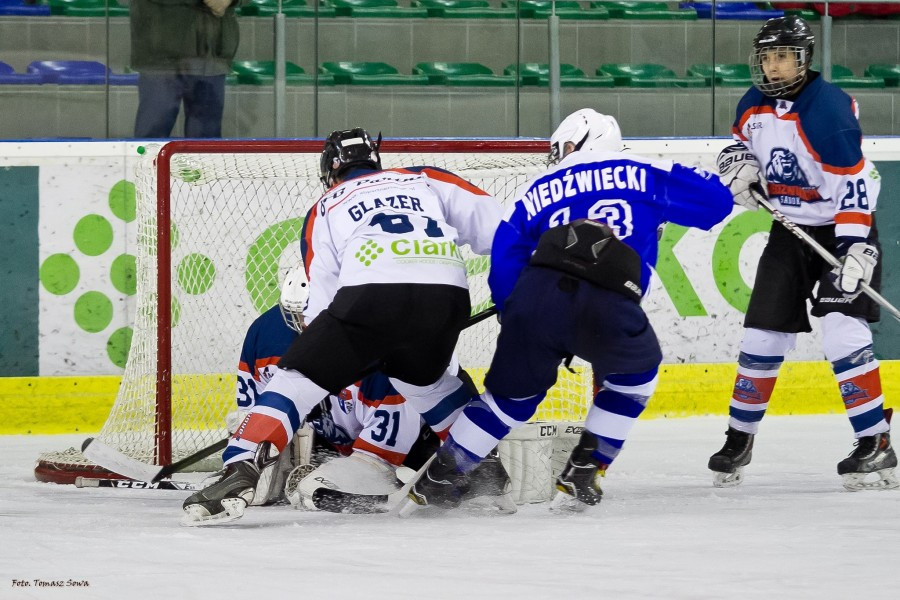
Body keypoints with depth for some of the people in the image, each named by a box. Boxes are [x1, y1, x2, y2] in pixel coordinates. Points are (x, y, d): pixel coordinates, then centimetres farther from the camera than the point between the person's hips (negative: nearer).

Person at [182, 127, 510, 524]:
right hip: (447, 294, 3)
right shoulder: (425, 179, 33)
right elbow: (491, 221, 20)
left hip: (371, 291, -3)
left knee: (300, 376, 3)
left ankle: (242, 468, -16)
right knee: (424, 378, 33)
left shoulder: (325, 209, 30)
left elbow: (323, 299, 27)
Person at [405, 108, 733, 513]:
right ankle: (582, 475, 22)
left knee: (513, 391, 25)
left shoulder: (534, 194, 28)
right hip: (608, 305, -2)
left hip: (534, 298, 2)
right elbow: (712, 200, 22)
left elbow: (504, 269, 22)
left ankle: (440, 478, 22)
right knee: (636, 373, 28)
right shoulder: (644, 174, 23)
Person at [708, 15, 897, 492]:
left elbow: (854, 181, -27)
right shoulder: (754, 105, 1)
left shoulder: (826, 108, -23)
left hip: (842, 232, -7)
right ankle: (739, 440, 20)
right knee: (763, 336, 6)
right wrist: (739, 164, -4)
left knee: (842, 332, -20)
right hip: (790, 233, 7)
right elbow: (742, 144, 21)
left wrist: (856, 247, -34)